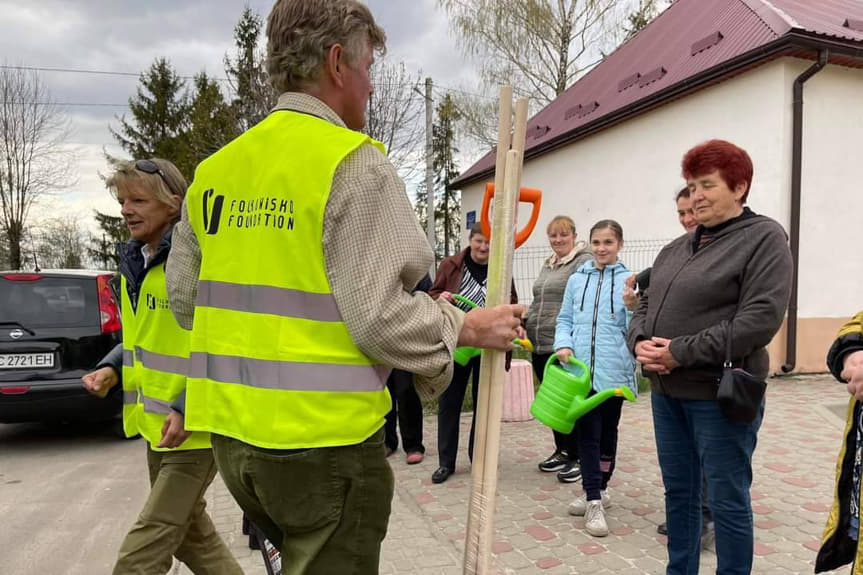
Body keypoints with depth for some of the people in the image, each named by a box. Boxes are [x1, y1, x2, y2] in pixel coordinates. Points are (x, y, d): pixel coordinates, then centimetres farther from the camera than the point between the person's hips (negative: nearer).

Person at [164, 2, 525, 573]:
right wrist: (468, 327, -3)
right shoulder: (355, 163, -14)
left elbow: (184, 296, 11)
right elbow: (380, 317, -19)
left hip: (230, 430, 7)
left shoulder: (214, 170, 6)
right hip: (322, 435, -6)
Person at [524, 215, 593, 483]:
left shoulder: (584, 262, -8)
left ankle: (576, 458, 14)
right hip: (541, 345, 8)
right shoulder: (547, 265, 19)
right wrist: (525, 324, 19)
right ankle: (562, 450, 30)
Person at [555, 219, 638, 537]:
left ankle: (599, 490, 31)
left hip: (613, 371, -1)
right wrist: (563, 345, -8)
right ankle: (594, 500, 8)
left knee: (607, 431, 14)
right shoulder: (577, 279, 6)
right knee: (588, 433, 1)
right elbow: (565, 319, 10)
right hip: (581, 369, 1)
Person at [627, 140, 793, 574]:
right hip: (666, 391, 7)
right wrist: (640, 342, -7)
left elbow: (760, 319, -18)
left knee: (726, 500, 6)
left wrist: (681, 352, -19)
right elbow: (646, 305, 16)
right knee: (678, 492, 18)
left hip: (720, 393, -7)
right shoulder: (675, 249, 13)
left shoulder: (764, 238, -7)